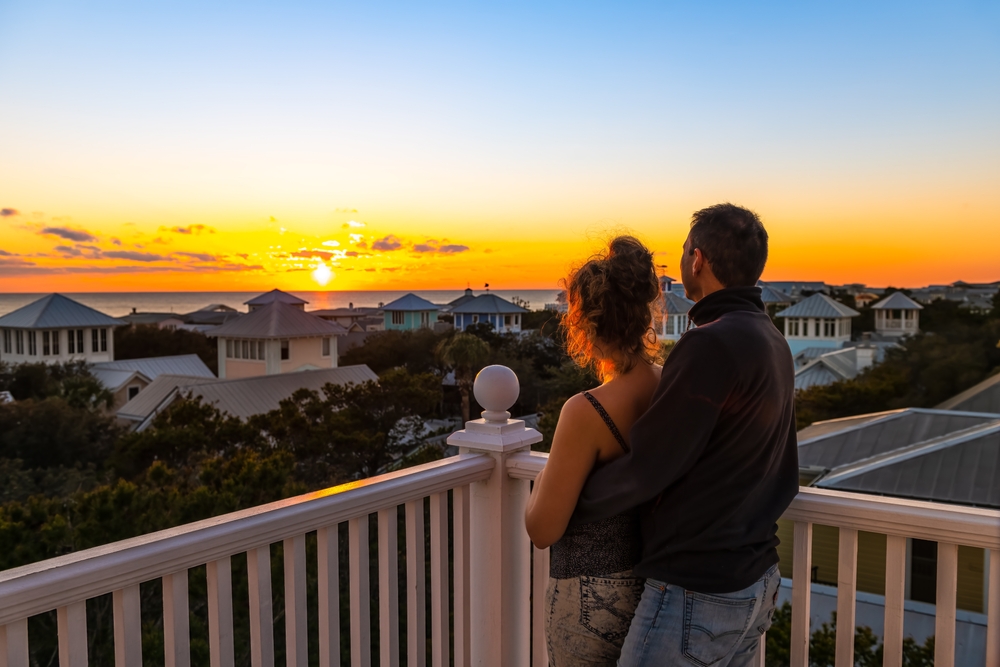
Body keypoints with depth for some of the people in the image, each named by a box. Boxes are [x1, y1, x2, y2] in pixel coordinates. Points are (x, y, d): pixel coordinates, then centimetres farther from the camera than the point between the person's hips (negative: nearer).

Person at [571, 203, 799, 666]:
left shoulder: (712, 344, -23)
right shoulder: (773, 343, 8)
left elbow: (646, 466, -21)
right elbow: (783, 476, 16)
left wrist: (568, 509, -6)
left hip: (696, 594, -9)